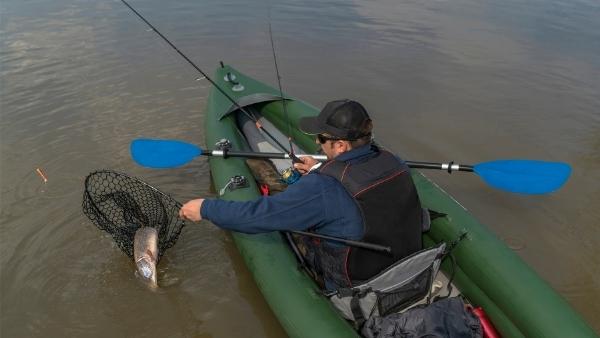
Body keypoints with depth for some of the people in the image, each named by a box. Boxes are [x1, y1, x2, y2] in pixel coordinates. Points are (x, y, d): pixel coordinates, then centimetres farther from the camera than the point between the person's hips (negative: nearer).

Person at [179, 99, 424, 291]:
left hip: (355, 292, -6)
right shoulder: (393, 162, -11)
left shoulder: (324, 188, -32)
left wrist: (205, 208, -12)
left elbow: (258, 215, -26)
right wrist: (321, 170, 19)